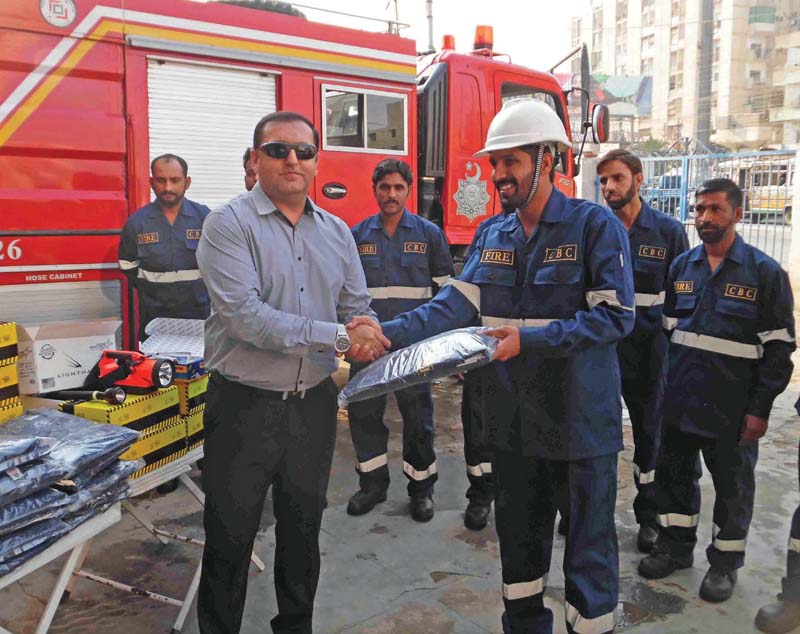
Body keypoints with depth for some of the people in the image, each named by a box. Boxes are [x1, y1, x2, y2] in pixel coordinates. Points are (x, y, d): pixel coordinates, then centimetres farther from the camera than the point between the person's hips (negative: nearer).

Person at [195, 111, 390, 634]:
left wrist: (369, 337, -15)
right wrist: (340, 337, -24)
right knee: (230, 538, 10)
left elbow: (357, 307, 10)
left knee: (303, 530, 21)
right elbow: (243, 315, -22)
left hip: (315, 403, 5)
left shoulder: (336, 232, 7)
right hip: (245, 406, -5)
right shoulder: (230, 224, -10)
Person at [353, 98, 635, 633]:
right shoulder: (494, 236, 7)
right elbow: (456, 303, -2)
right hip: (513, 418, 6)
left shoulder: (596, 225, -10)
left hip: (582, 419, -5)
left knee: (589, 538, 10)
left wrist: (529, 340, -26)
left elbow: (615, 315, -17)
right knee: (519, 535, 20)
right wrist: (390, 334, -17)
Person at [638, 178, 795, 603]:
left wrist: (760, 408, -11)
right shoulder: (682, 266, 6)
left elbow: (778, 347, -7)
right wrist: (661, 384, 7)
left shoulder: (765, 273, -7)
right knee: (674, 473, 15)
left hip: (731, 407, -4)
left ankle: (725, 561, 29)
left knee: (732, 485, 11)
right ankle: (675, 546, 34)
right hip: (679, 400, 4)